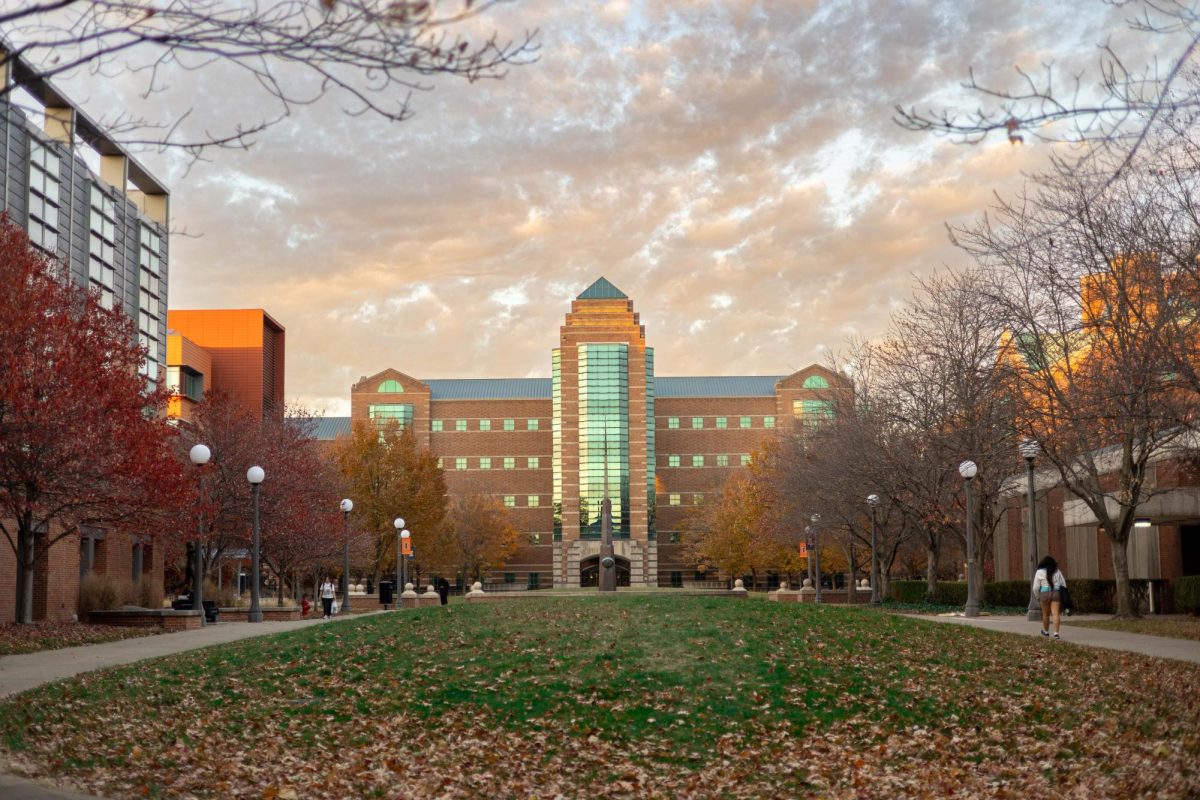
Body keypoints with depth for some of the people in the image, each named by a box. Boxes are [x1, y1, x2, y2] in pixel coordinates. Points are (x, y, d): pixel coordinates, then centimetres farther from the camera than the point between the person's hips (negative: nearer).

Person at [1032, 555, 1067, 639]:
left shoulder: (1039, 572, 3)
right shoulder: (1057, 571, 9)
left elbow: (1035, 587, 2)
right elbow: (1063, 584, 11)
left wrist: (1038, 597, 16)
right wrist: (1062, 595, 22)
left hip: (1045, 593, -1)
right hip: (1056, 593, 1)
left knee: (1046, 614, 13)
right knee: (1055, 613, -5)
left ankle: (1046, 632, 30)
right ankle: (1056, 632, -17)